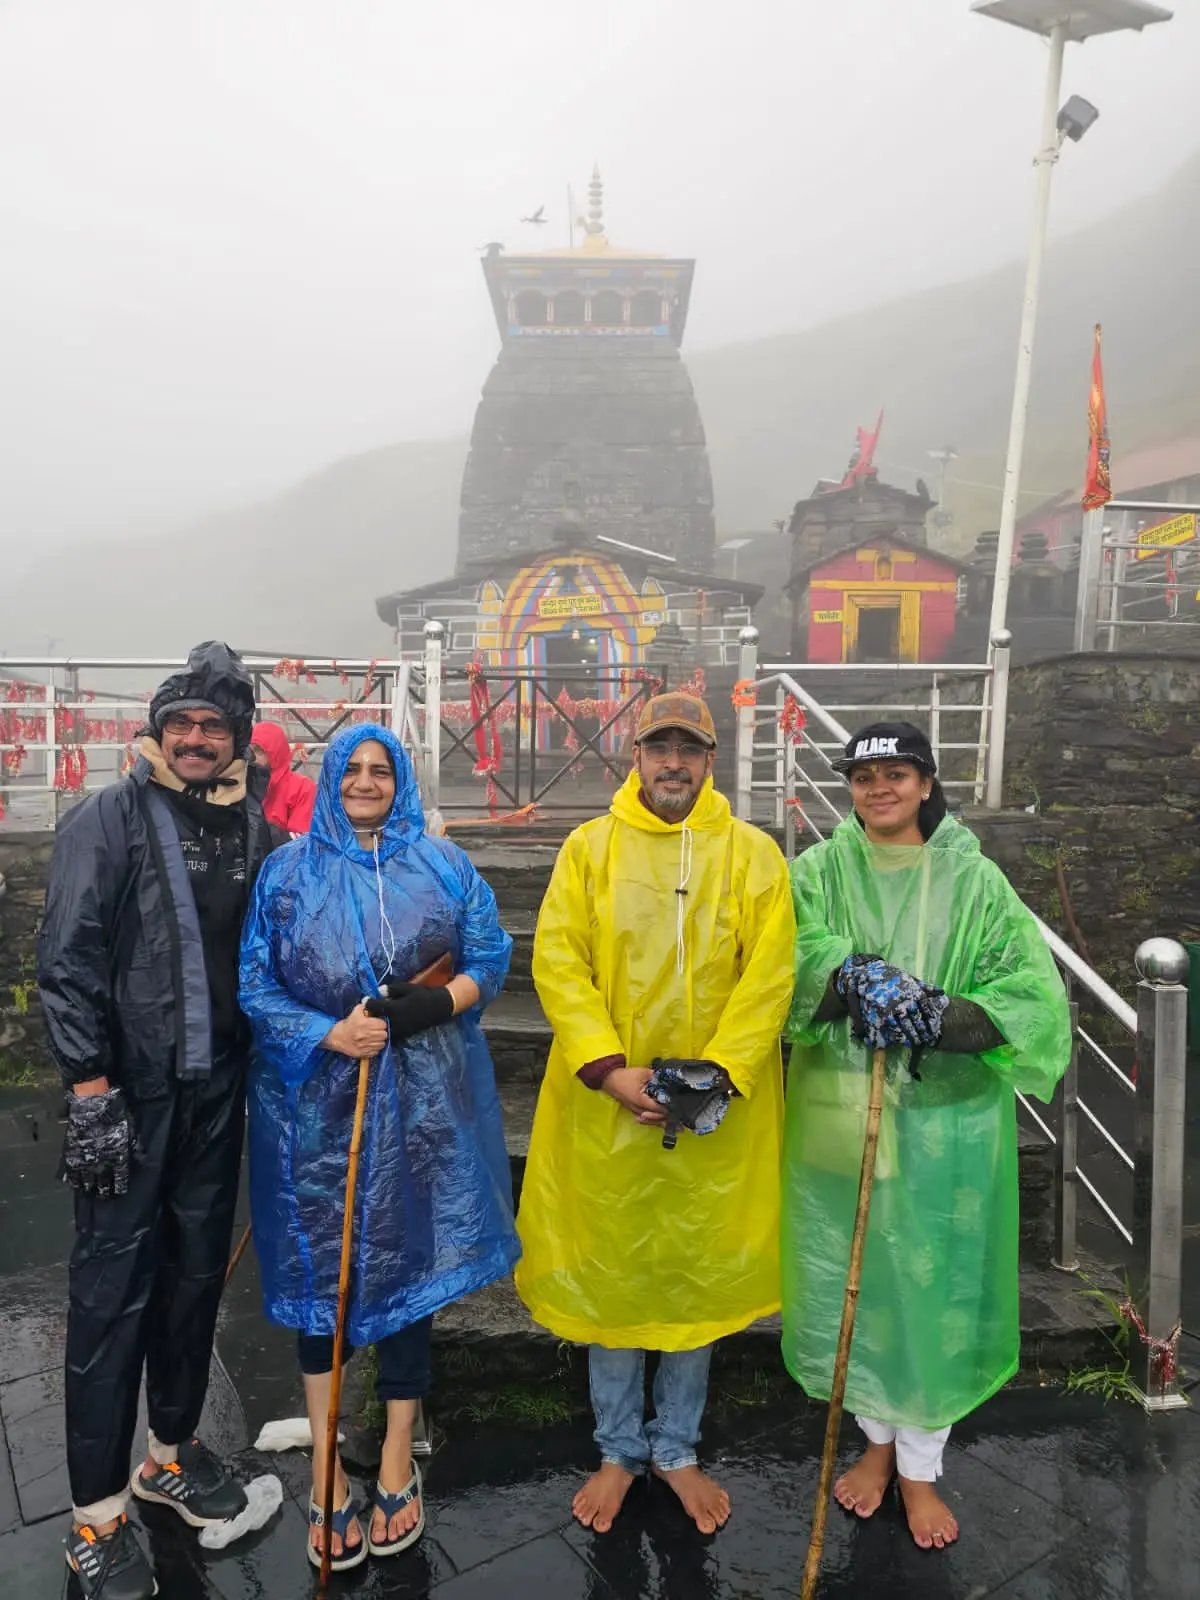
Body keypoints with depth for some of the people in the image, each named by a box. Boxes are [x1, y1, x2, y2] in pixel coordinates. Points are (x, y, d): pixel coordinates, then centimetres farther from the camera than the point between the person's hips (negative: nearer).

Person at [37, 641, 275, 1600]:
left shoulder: (252, 827, 6)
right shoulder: (108, 821, -6)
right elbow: (69, 963, -9)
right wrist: (91, 1089, -14)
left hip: (217, 1090, 5)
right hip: (129, 1092, -4)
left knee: (198, 1271, 16)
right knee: (114, 1287, 3)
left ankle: (172, 1451, 35)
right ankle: (97, 1512, 18)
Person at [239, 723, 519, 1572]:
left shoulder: (443, 863, 5)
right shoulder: (288, 871, 2)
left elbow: (491, 956, 4)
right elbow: (254, 985, -1)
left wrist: (437, 1003, -15)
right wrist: (330, 1033, -16)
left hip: (422, 1104, 1)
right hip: (319, 1100, 0)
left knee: (409, 1263, 9)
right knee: (322, 1270, 7)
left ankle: (398, 1457, 27)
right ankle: (325, 1462, 23)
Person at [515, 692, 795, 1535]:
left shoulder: (754, 854, 0)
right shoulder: (589, 846, 0)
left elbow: (769, 976, -5)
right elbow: (557, 960, -6)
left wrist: (715, 1073, -15)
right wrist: (609, 1068, -16)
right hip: (605, 1103, 0)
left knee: (700, 1275, 14)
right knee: (605, 1274, 12)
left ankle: (677, 1449, 36)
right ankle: (619, 1450, 34)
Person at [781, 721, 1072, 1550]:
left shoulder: (974, 881, -1)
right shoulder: (820, 870, 1)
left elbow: (1036, 992, -9)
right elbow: (791, 945, -18)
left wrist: (941, 1017, -25)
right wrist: (858, 976, -36)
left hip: (944, 1119, -1)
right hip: (838, 1114, 1)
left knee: (934, 1284, 8)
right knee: (853, 1280, 13)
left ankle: (920, 1466, 30)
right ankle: (878, 1437, 38)